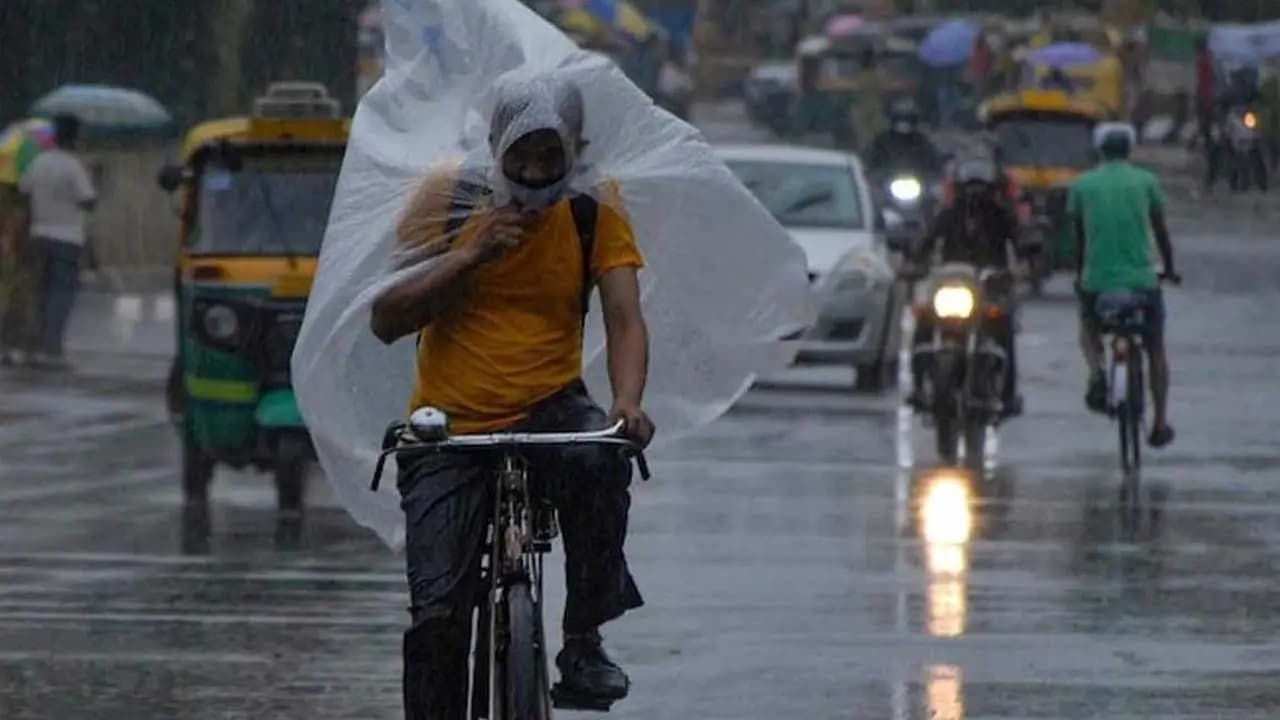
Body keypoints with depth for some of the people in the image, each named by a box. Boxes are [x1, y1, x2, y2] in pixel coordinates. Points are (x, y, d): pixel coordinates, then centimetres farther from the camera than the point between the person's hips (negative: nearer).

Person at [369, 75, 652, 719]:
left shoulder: (593, 221, 1)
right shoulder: (449, 204, -2)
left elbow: (624, 319, -11)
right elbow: (385, 320, -7)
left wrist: (628, 403, -31)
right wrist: (470, 255, -20)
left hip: (548, 412, 0)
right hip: (448, 430, 0)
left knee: (600, 458, -35)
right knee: (438, 611, -10)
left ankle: (583, 641, -20)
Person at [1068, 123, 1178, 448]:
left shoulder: (1082, 185, 5)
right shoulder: (1146, 181, 3)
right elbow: (1161, 232, 11)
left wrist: (1080, 275, 28)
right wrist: (1169, 268, 27)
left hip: (1097, 279, 0)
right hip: (1142, 280, 0)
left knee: (1088, 328, 29)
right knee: (1156, 349, 19)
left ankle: (1096, 373, -3)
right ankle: (1160, 423, 16)